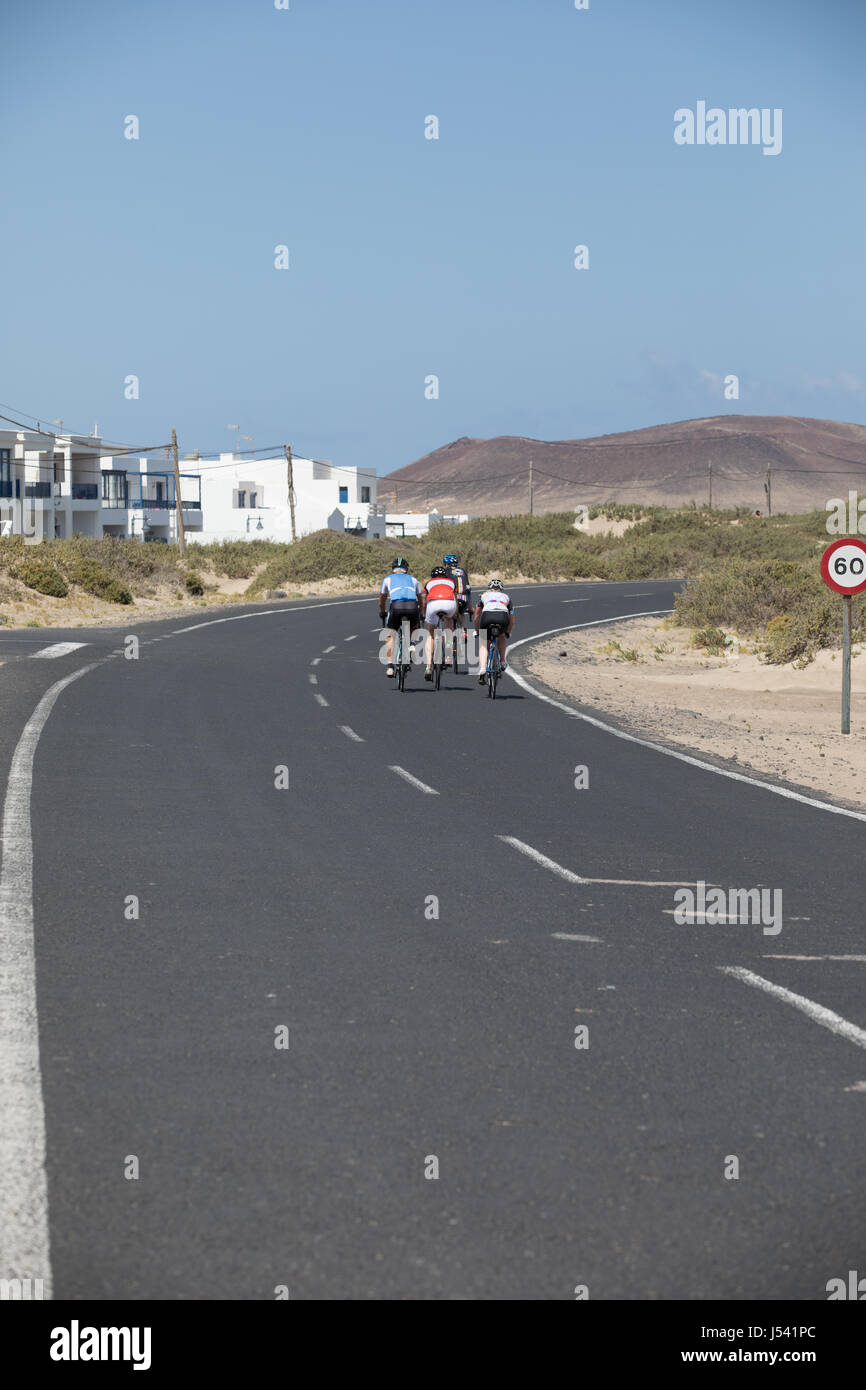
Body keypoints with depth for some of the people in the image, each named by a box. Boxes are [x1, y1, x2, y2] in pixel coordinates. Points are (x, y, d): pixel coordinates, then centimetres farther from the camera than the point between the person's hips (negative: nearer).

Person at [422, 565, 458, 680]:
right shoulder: (451, 582, 36)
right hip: (449, 603, 0)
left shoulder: (429, 583, 35)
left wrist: (425, 618, 58)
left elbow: (424, 605, 42)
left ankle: (429, 666, 4)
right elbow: (456, 602, 45)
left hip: (433, 604, 0)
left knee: (430, 635, 19)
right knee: (449, 619, 36)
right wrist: (454, 616, 61)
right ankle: (448, 655, 23)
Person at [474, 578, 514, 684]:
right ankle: (502, 661, 23)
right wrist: (508, 634, 61)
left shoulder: (484, 596, 35)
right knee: (502, 636, 34)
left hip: (487, 616, -1)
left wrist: (478, 632, 56)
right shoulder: (506, 597, 37)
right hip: (503, 616, 1)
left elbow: (476, 619, 41)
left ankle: (482, 669, -10)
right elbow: (512, 621, 44)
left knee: (483, 644, 13)